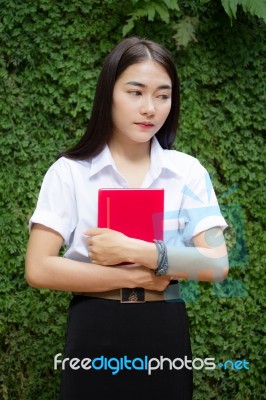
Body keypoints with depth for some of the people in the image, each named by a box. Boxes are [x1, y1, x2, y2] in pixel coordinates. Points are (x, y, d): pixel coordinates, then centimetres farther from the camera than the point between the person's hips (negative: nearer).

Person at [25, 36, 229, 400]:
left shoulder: (188, 172, 1)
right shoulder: (69, 172, -4)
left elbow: (216, 265, -9)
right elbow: (39, 269, -11)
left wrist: (133, 251, -18)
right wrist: (134, 277, -11)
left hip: (166, 335, 2)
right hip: (95, 336, -1)